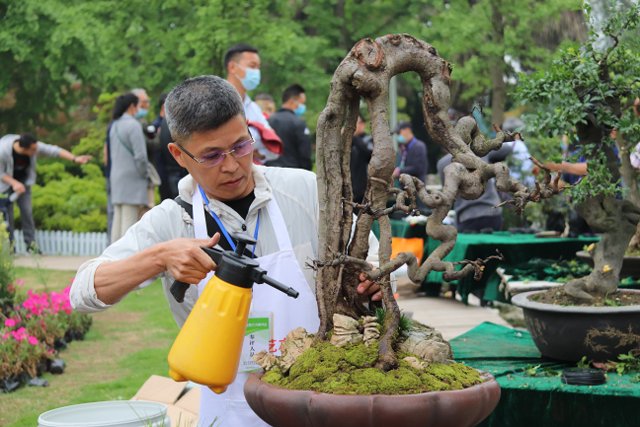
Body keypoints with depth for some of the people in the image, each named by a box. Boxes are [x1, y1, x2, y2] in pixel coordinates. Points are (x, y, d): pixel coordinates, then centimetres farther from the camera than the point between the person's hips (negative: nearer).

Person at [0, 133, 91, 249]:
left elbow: (55, 151, -23)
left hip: (23, 181, 3)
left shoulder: (35, 147, -26)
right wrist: (14, 183, -33)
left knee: (27, 211, -3)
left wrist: (75, 159, -31)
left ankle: (31, 242, 6)